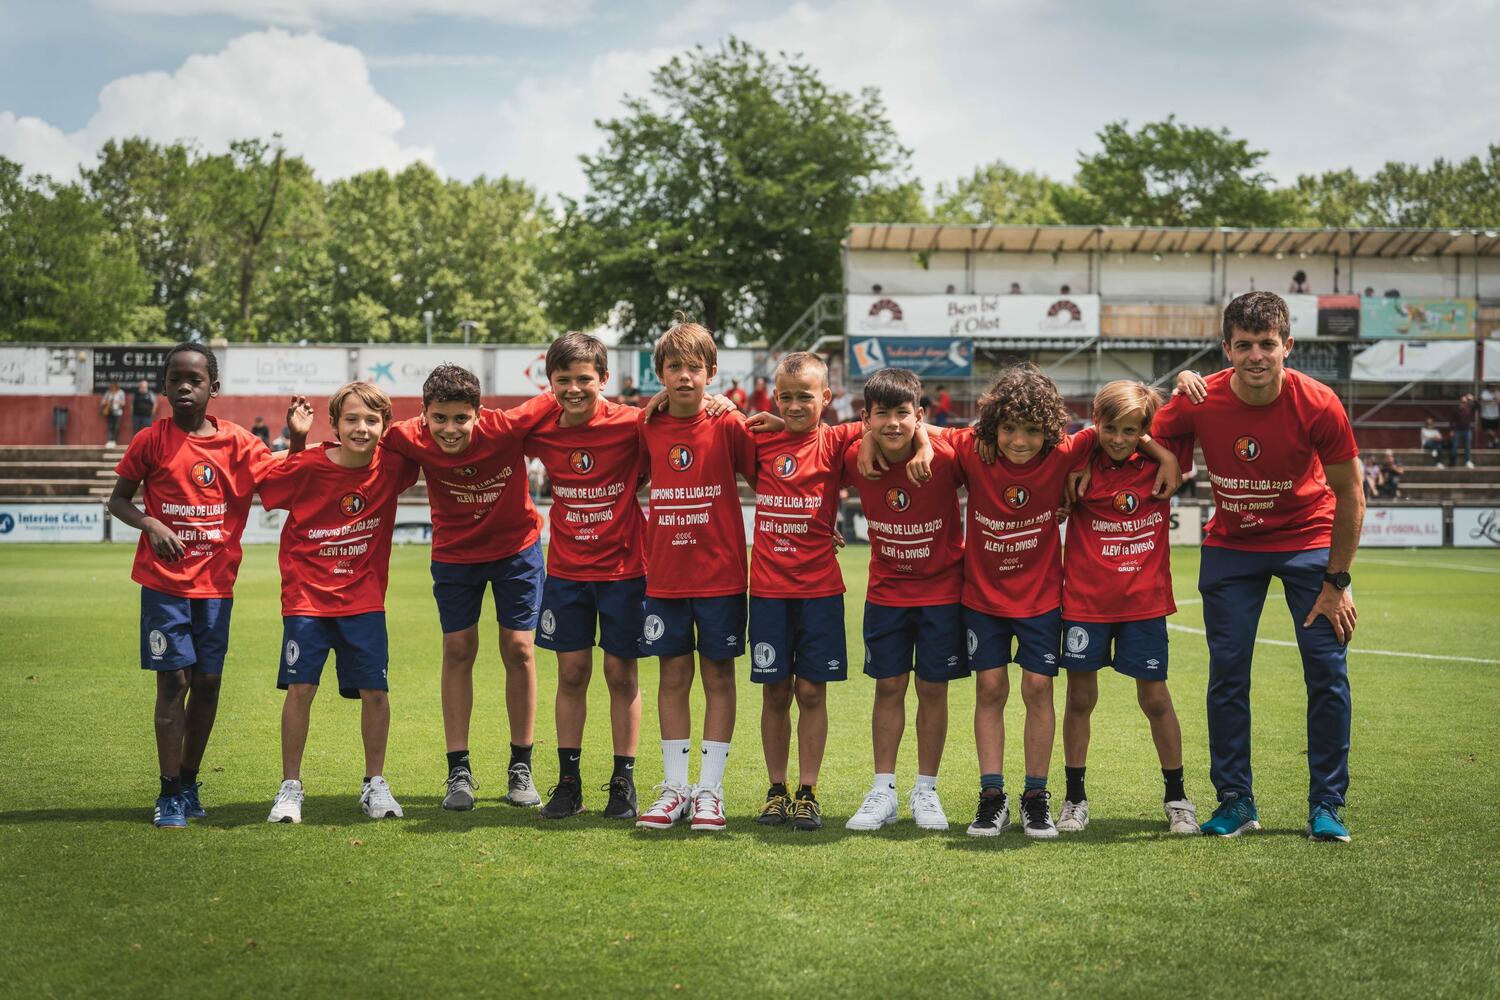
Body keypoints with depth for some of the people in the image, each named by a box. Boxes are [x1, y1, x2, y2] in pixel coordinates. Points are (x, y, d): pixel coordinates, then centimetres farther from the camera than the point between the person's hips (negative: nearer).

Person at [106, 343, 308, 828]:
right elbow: (118, 500, 5)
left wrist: (298, 439, -12)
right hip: (164, 581, -2)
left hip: (215, 583, 2)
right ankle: (169, 793, 1)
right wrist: (150, 524, -13)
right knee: (173, 680, -6)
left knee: (207, 682, 6)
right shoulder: (151, 440, -1)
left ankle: (189, 783, 21)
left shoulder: (236, 442, 3)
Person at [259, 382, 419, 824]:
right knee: (300, 688, -4)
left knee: (374, 692, 1)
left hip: (364, 598, 2)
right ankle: (290, 787, 8)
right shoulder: (307, 466, -14)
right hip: (307, 595, -2)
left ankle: (375, 785, 17)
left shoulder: (391, 466, -6)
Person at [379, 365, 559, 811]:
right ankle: (459, 772, 9)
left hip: (517, 545, -1)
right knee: (458, 649, 1)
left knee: (518, 649, 0)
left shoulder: (505, 427, -31)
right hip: (455, 553, 1)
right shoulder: (412, 440, -25)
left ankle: (520, 770, 12)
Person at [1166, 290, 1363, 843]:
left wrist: (1337, 581, -10)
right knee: (1226, 673, -1)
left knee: (1327, 670, -6)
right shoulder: (1200, 402, -20)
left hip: (1308, 540, -1)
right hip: (1231, 544, 1)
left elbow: (1349, 495, -11)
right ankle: (1235, 801, 12)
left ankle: (1326, 805, 5)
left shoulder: (1318, 405, -23)